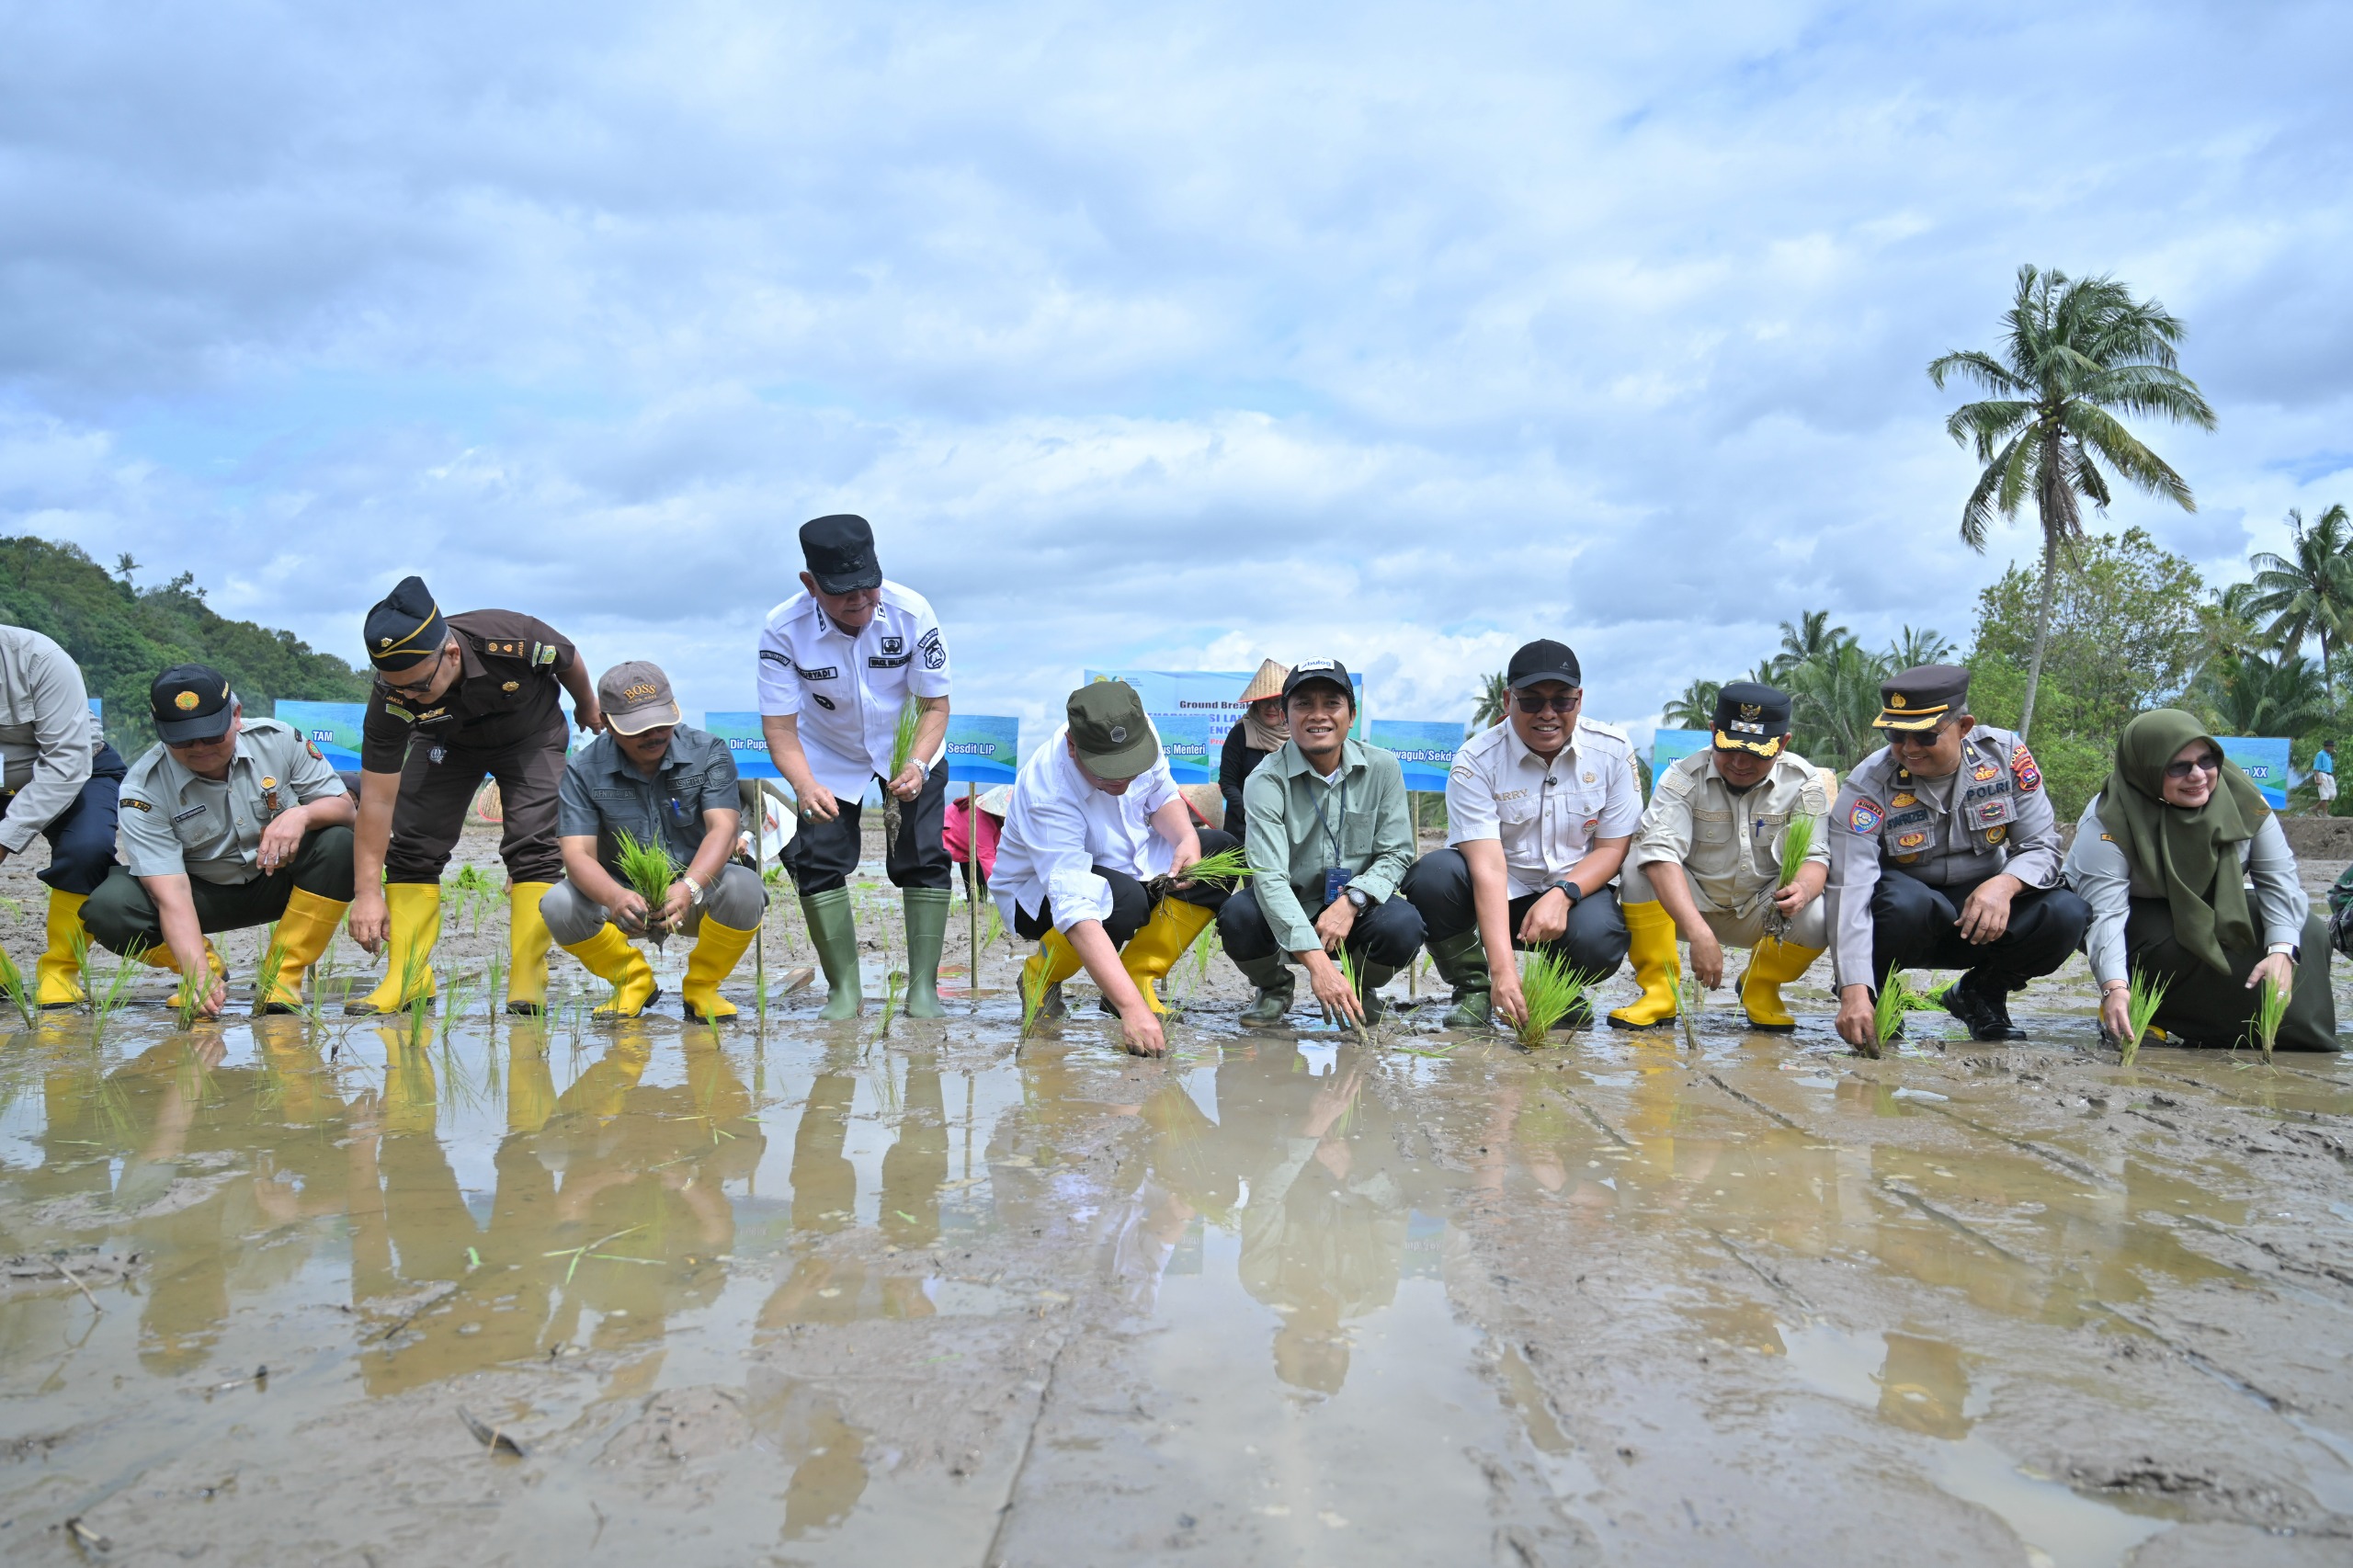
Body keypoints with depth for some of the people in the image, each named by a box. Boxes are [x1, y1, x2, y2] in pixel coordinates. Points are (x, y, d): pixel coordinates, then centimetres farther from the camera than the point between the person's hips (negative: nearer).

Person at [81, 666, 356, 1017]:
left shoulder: (279, 739, -17)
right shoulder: (143, 789, -22)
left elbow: (343, 805, -10)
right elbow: (171, 895, -29)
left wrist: (301, 814, -34)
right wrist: (198, 975, -42)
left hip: (279, 882, 1)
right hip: (203, 895, -1)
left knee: (340, 843, -29)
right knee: (107, 909, -27)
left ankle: (283, 978, -18)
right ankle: (210, 966, 0)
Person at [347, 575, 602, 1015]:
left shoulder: (515, 641, -40)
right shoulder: (390, 700, -33)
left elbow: (569, 661, -14)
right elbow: (377, 800, -29)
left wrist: (588, 707, 7)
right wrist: (366, 892, -32)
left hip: (532, 736, -2)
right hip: (447, 743, 2)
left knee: (532, 845, -17)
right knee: (412, 844, -11)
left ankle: (527, 980, -14)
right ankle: (407, 978, -4)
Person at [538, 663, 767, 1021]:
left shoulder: (709, 752, -10)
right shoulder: (583, 771, -9)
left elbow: (723, 829, -22)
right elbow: (578, 855, -19)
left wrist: (689, 887, -43)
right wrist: (616, 897, -43)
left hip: (699, 888, -1)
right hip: (624, 896, 1)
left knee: (744, 887, -33)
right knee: (558, 905, -27)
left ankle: (701, 987, -5)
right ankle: (634, 981, 2)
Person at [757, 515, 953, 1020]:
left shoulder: (911, 612, -28)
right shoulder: (784, 628, -27)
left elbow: (935, 704, -19)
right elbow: (780, 724, -24)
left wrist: (917, 765, -37)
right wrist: (805, 786, -43)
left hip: (910, 750, 0)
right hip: (829, 758, 1)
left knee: (923, 859, -9)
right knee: (817, 860, -7)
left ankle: (923, 987, 0)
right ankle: (844, 988, 5)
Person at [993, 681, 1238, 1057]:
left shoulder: (1139, 733, -21)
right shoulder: (1047, 796, -38)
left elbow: (1161, 795, 1)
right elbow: (1076, 910, -46)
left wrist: (1186, 837, -23)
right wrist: (1131, 1008, -54)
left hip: (1128, 864, 7)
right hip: (1041, 893, -7)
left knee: (1221, 850, -12)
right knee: (1125, 899, -38)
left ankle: (1138, 975, -10)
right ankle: (1042, 977, -8)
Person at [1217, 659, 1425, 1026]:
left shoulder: (1382, 769, -6)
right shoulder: (1267, 781, -16)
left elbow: (1397, 853, -3)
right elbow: (1269, 876, -27)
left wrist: (1352, 901, -25)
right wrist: (1317, 963, -38)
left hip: (1356, 911, 1)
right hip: (1286, 916, -1)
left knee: (1404, 924, -30)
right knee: (1238, 915, -32)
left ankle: (1362, 988, 8)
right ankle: (1274, 988, 5)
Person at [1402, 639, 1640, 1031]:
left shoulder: (1613, 751, -8)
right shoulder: (1476, 761, -17)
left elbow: (1612, 848, -3)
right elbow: (1488, 866, -26)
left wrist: (1562, 894, -25)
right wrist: (1502, 968, -36)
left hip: (1575, 888, 1)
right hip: (1499, 895, -1)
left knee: (1598, 942, -33)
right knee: (1433, 875, -31)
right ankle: (1473, 991, -6)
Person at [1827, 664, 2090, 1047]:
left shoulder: (2005, 753, -12)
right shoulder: (1867, 786, -21)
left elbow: (2042, 846, -10)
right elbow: (1850, 891, -30)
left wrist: (2005, 884, -34)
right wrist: (1855, 992, -41)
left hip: (1982, 908, 3)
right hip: (1905, 915, -3)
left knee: (2066, 914, -24)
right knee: (1905, 902, -37)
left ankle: (1980, 994, 4)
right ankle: (1874, 992, -5)